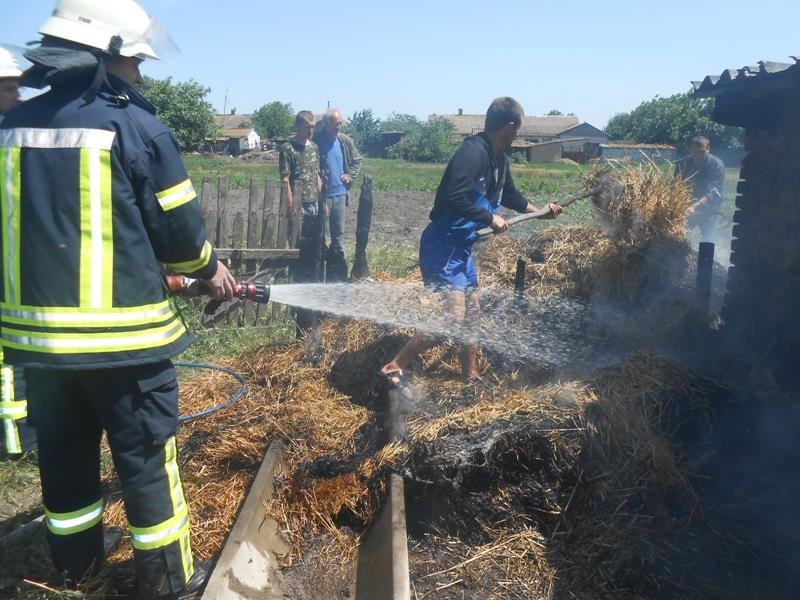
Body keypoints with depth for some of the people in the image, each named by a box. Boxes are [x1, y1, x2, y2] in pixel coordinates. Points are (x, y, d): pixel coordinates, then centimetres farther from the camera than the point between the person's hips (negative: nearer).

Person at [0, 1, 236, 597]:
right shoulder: (138, 128, -12)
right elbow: (179, 231, -8)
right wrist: (210, 268, 11)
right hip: (123, 333, -6)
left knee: (64, 449, 21)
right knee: (146, 456, 8)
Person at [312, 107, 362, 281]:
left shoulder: (346, 141, 4)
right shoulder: (316, 140, -9)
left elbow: (357, 160, 18)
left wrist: (350, 175, 4)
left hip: (340, 193, 5)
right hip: (321, 194, -5)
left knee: (338, 233, 11)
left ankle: (336, 273, 21)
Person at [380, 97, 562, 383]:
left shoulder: (499, 158, 11)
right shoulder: (473, 152, -20)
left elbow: (508, 194, 28)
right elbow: (454, 199, -29)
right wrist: (491, 218, -19)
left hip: (462, 245, 10)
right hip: (443, 244, -10)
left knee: (472, 311, 16)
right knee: (454, 315, -15)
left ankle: (471, 377, 30)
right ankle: (393, 368, -6)